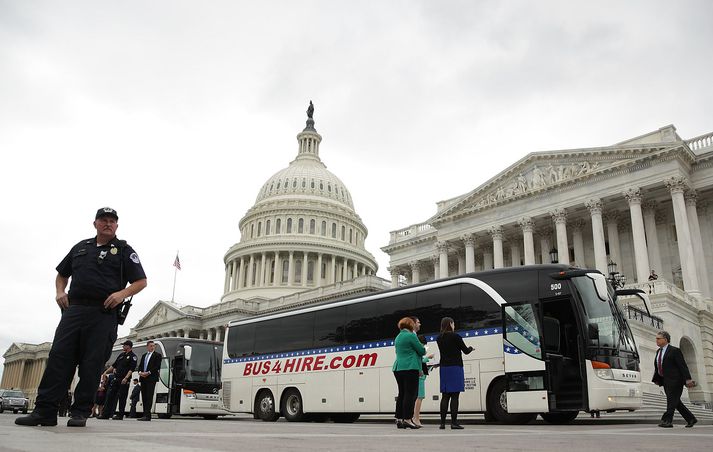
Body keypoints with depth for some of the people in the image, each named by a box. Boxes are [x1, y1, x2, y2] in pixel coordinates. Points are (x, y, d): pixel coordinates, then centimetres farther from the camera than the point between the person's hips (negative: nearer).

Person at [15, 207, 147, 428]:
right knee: (58, 357, -5)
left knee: (92, 364, -4)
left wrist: (123, 293, -12)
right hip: (73, 309, 3)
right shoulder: (81, 247, 22)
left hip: (104, 313, -3)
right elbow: (62, 274, 31)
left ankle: (80, 413, 2)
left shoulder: (124, 251, 9)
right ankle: (44, 411, -4)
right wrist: (60, 292, 11)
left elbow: (141, 281, 5)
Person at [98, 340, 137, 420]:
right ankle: (106, 414, 10)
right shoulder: (121, 355, 18)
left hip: (124, 380, -7)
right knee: (110, 395, 5)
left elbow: (131, 369, -14)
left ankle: (120, 415, 4)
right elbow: (114, 365, 23)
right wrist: (106, 372, 14)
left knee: (122, 397, -3)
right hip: (116, 378, 7)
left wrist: (126, 378, -23)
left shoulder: (132, 356, -5)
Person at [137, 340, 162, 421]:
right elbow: (140, 366, 18)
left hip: (151, 378, -6)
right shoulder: (144, 355, 22)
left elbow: (157, 367, -7)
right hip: (143, 378, 7)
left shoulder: (157, 355, 2)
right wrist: (140, 372, -3)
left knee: (149, 396, -12)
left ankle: (147, 415, -17)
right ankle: (146, 414, 9)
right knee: (144, 397, 5)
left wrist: (148, 373, -15)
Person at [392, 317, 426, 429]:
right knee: (411, 394, -5)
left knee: (401, 394, 11)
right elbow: (422, 351, -5)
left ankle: (399, 419, 12)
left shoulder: (398, 337, 17)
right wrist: (423, 348, 18)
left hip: (398, 368, 8)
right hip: (410, 368, -8)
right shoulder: (411, 336, -8)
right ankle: (407, 419, -8)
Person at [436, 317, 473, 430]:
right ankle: (454, 423, -4)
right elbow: (465, 351, -1)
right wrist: (470, 348, 21)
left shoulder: (439, 338, 8)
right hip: (455, 367, -5)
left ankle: (442, 422, 5)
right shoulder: (455, 336, -9)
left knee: (445, 396, 7)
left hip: (443, 368, 6)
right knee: (454, 396, -3)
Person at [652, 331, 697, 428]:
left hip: (675, 380, -8)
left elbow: (683, 365, -13)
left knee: (671, 401, -10)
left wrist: (687, 379, -20)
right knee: (675, 402, 10)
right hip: (665, 381, 8)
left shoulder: (674, 351, -8)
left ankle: (667, 420, -11)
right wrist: (656, 379, 12)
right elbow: (657, 367, 18)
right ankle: (691, 419, 20)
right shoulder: (658, 351, 15)